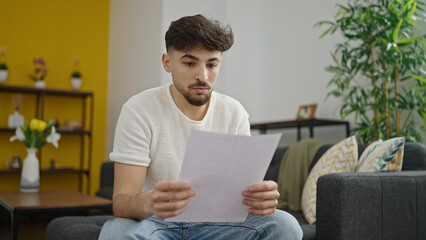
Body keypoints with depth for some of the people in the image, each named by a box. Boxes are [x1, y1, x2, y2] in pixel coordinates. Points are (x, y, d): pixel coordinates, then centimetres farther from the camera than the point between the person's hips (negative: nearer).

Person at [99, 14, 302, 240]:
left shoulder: (234, 113, -3)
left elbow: (244, 188, -5)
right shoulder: (139, 110, -14)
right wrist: (148, 202, -46)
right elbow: (121, 201, -20)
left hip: (213, 221, 3)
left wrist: (260, 198, -32)